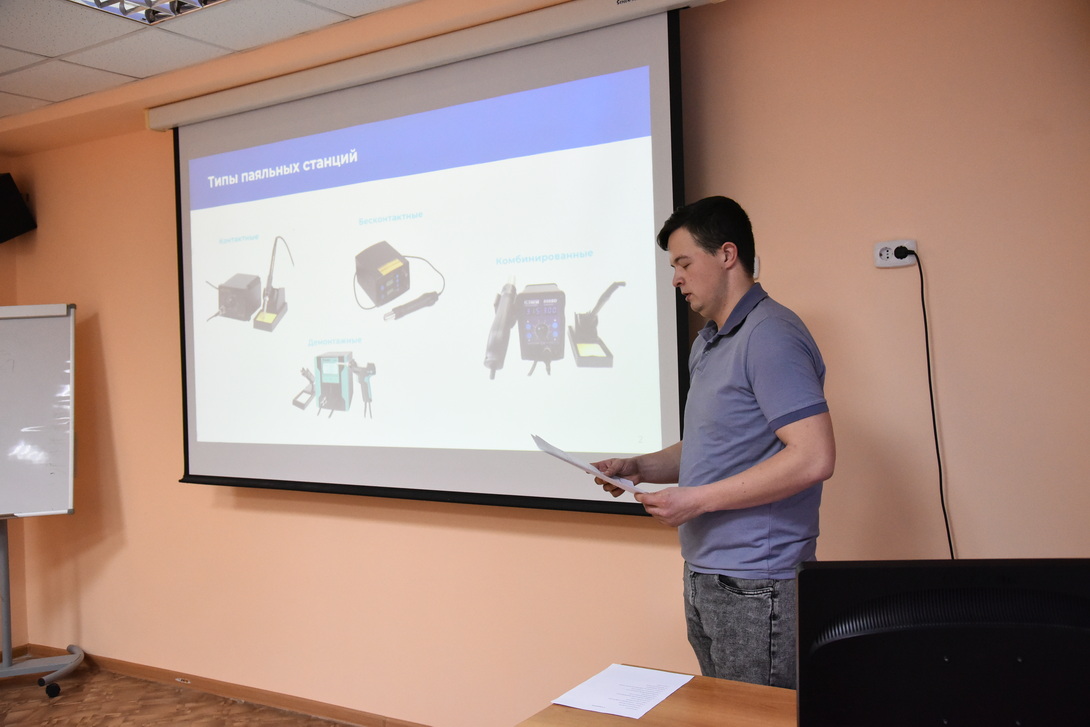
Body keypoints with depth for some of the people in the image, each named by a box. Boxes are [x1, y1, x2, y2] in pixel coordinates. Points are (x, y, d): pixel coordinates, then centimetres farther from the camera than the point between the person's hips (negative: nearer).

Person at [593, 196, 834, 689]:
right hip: (704, 577, 10)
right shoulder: (707, 342, 17)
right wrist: (640, 468, 8)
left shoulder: (770, 336, -15)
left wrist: (698, 499, -20)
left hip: (754, 587, -9)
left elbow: (813, 458, -23)